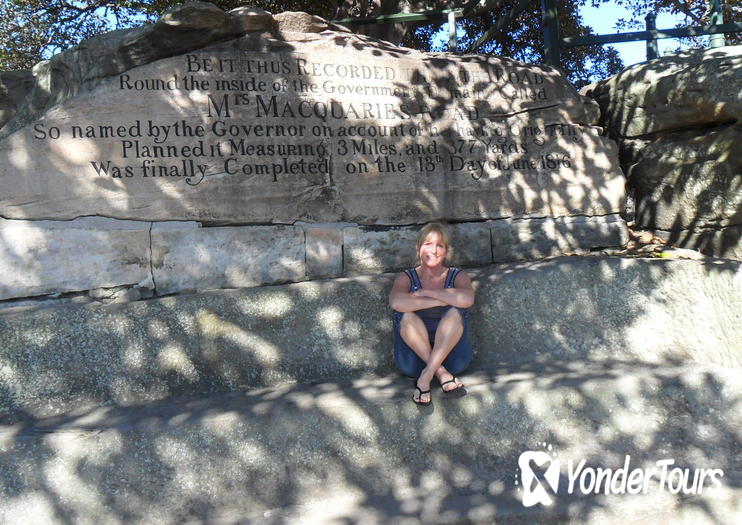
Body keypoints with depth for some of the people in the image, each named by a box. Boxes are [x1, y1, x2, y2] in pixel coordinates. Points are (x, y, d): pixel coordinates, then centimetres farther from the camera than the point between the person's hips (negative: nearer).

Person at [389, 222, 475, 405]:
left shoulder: (457, 277, 5)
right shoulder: (407, 278, 3)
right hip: (414, 358, 0)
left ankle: (426, 376, -32)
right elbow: (395, 302, -22)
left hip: (451, 354, 0)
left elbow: (467, 299, -21)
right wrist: (440, 300, -22)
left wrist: (426, 292, -16)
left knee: (455, 312, -25)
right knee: (405, 315, -24)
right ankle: (441, 372, -30)